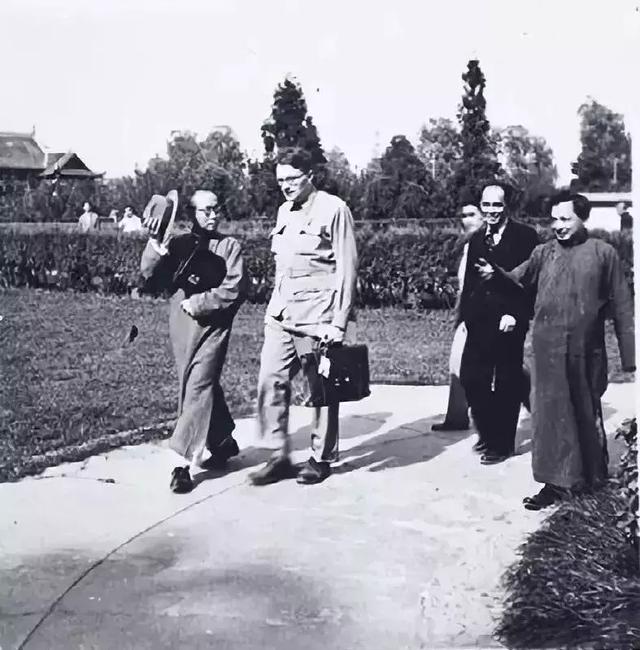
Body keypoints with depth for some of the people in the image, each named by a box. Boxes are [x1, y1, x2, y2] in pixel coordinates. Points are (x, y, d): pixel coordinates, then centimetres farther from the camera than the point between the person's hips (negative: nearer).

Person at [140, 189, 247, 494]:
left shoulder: (229, 246, 0)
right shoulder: (179, 244, 8)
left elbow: (234, 290, -8)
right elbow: (151, 276, -2)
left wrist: (198, 304, -12)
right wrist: (155, 250, -19)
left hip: (212, 325, -4)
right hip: (181, 325, 4)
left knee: (198, 388, -12)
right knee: (204, 386, 14)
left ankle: (186, 462, -13)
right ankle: (224, 443, 33)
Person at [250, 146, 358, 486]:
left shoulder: (332, 209, -6)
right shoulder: (284, 211, 15)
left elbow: (347, 267, -10)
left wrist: (338, 322, -14)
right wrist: (274, 306, 13)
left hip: (316, 317, -6)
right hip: (280, 315, 6)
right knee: (270, 382, -1)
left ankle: (321, 458, 17)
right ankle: (279, 456, 8)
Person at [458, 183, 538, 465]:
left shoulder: (525, 236, -5)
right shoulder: (477, 238, 13)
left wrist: (516, 314, -18)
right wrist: (465, 314, 7)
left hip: (508, 324, -5)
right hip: (479, 322, 5)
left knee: (507, 385, 3)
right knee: (470, 377, 3)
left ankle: (502, 443, 16)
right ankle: (487, 432, 23)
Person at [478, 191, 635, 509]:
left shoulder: (603, 253, -1)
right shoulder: (544, 252, 6)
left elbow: (621, 306, 0)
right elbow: (517, 281, 0)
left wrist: (628, 353, -2)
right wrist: (495, 273, -22)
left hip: (587, 351, -1)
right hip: (548, 348, 1)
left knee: (587, 413, 13)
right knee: (551, 412, 2)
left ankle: (593, 475, 32)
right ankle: (556, 482, 10)